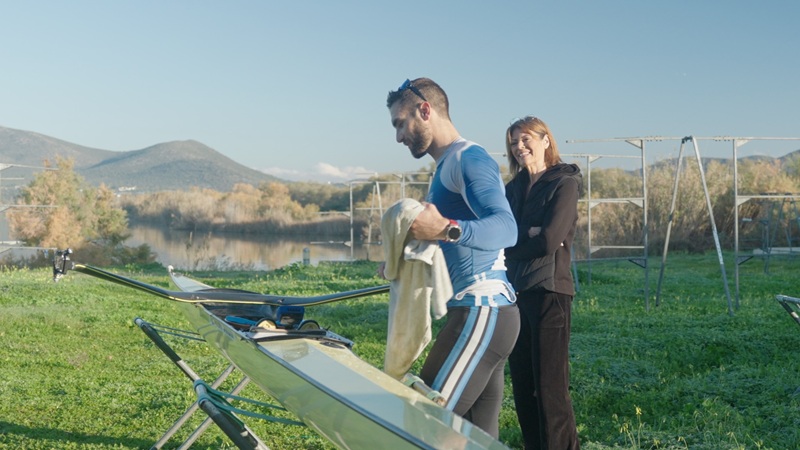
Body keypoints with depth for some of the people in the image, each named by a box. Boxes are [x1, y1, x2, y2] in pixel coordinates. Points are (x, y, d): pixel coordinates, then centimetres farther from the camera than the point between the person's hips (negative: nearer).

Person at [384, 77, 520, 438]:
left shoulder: (468, 159, -9)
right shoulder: (447, 165, 21)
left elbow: (505, 228, -25)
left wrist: (447, 229, -40)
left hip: (481, 313, -10)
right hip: (481, 313, 10)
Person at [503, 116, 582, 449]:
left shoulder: (564, 184, -4)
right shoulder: (512, 189, 16)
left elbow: (548, 241, -14)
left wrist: (511, 245, -1)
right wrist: (528, 235, -13)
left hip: (549, 291, -7)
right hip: (515, 293, 7)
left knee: (550, 388, -7)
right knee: (522, 387, 10)